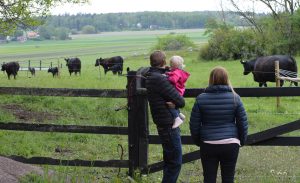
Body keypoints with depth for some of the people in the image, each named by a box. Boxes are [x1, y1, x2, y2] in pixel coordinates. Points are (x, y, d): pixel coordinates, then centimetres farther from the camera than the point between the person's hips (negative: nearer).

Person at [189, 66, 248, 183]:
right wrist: (242, 141, 15)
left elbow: (194, 124, -1)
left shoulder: (201, 99, -5)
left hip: (208, 145, 0)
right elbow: (243, 123, 1)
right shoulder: (235, 98, -3)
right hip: (230, 144, 0)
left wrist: (197, 141, 14)